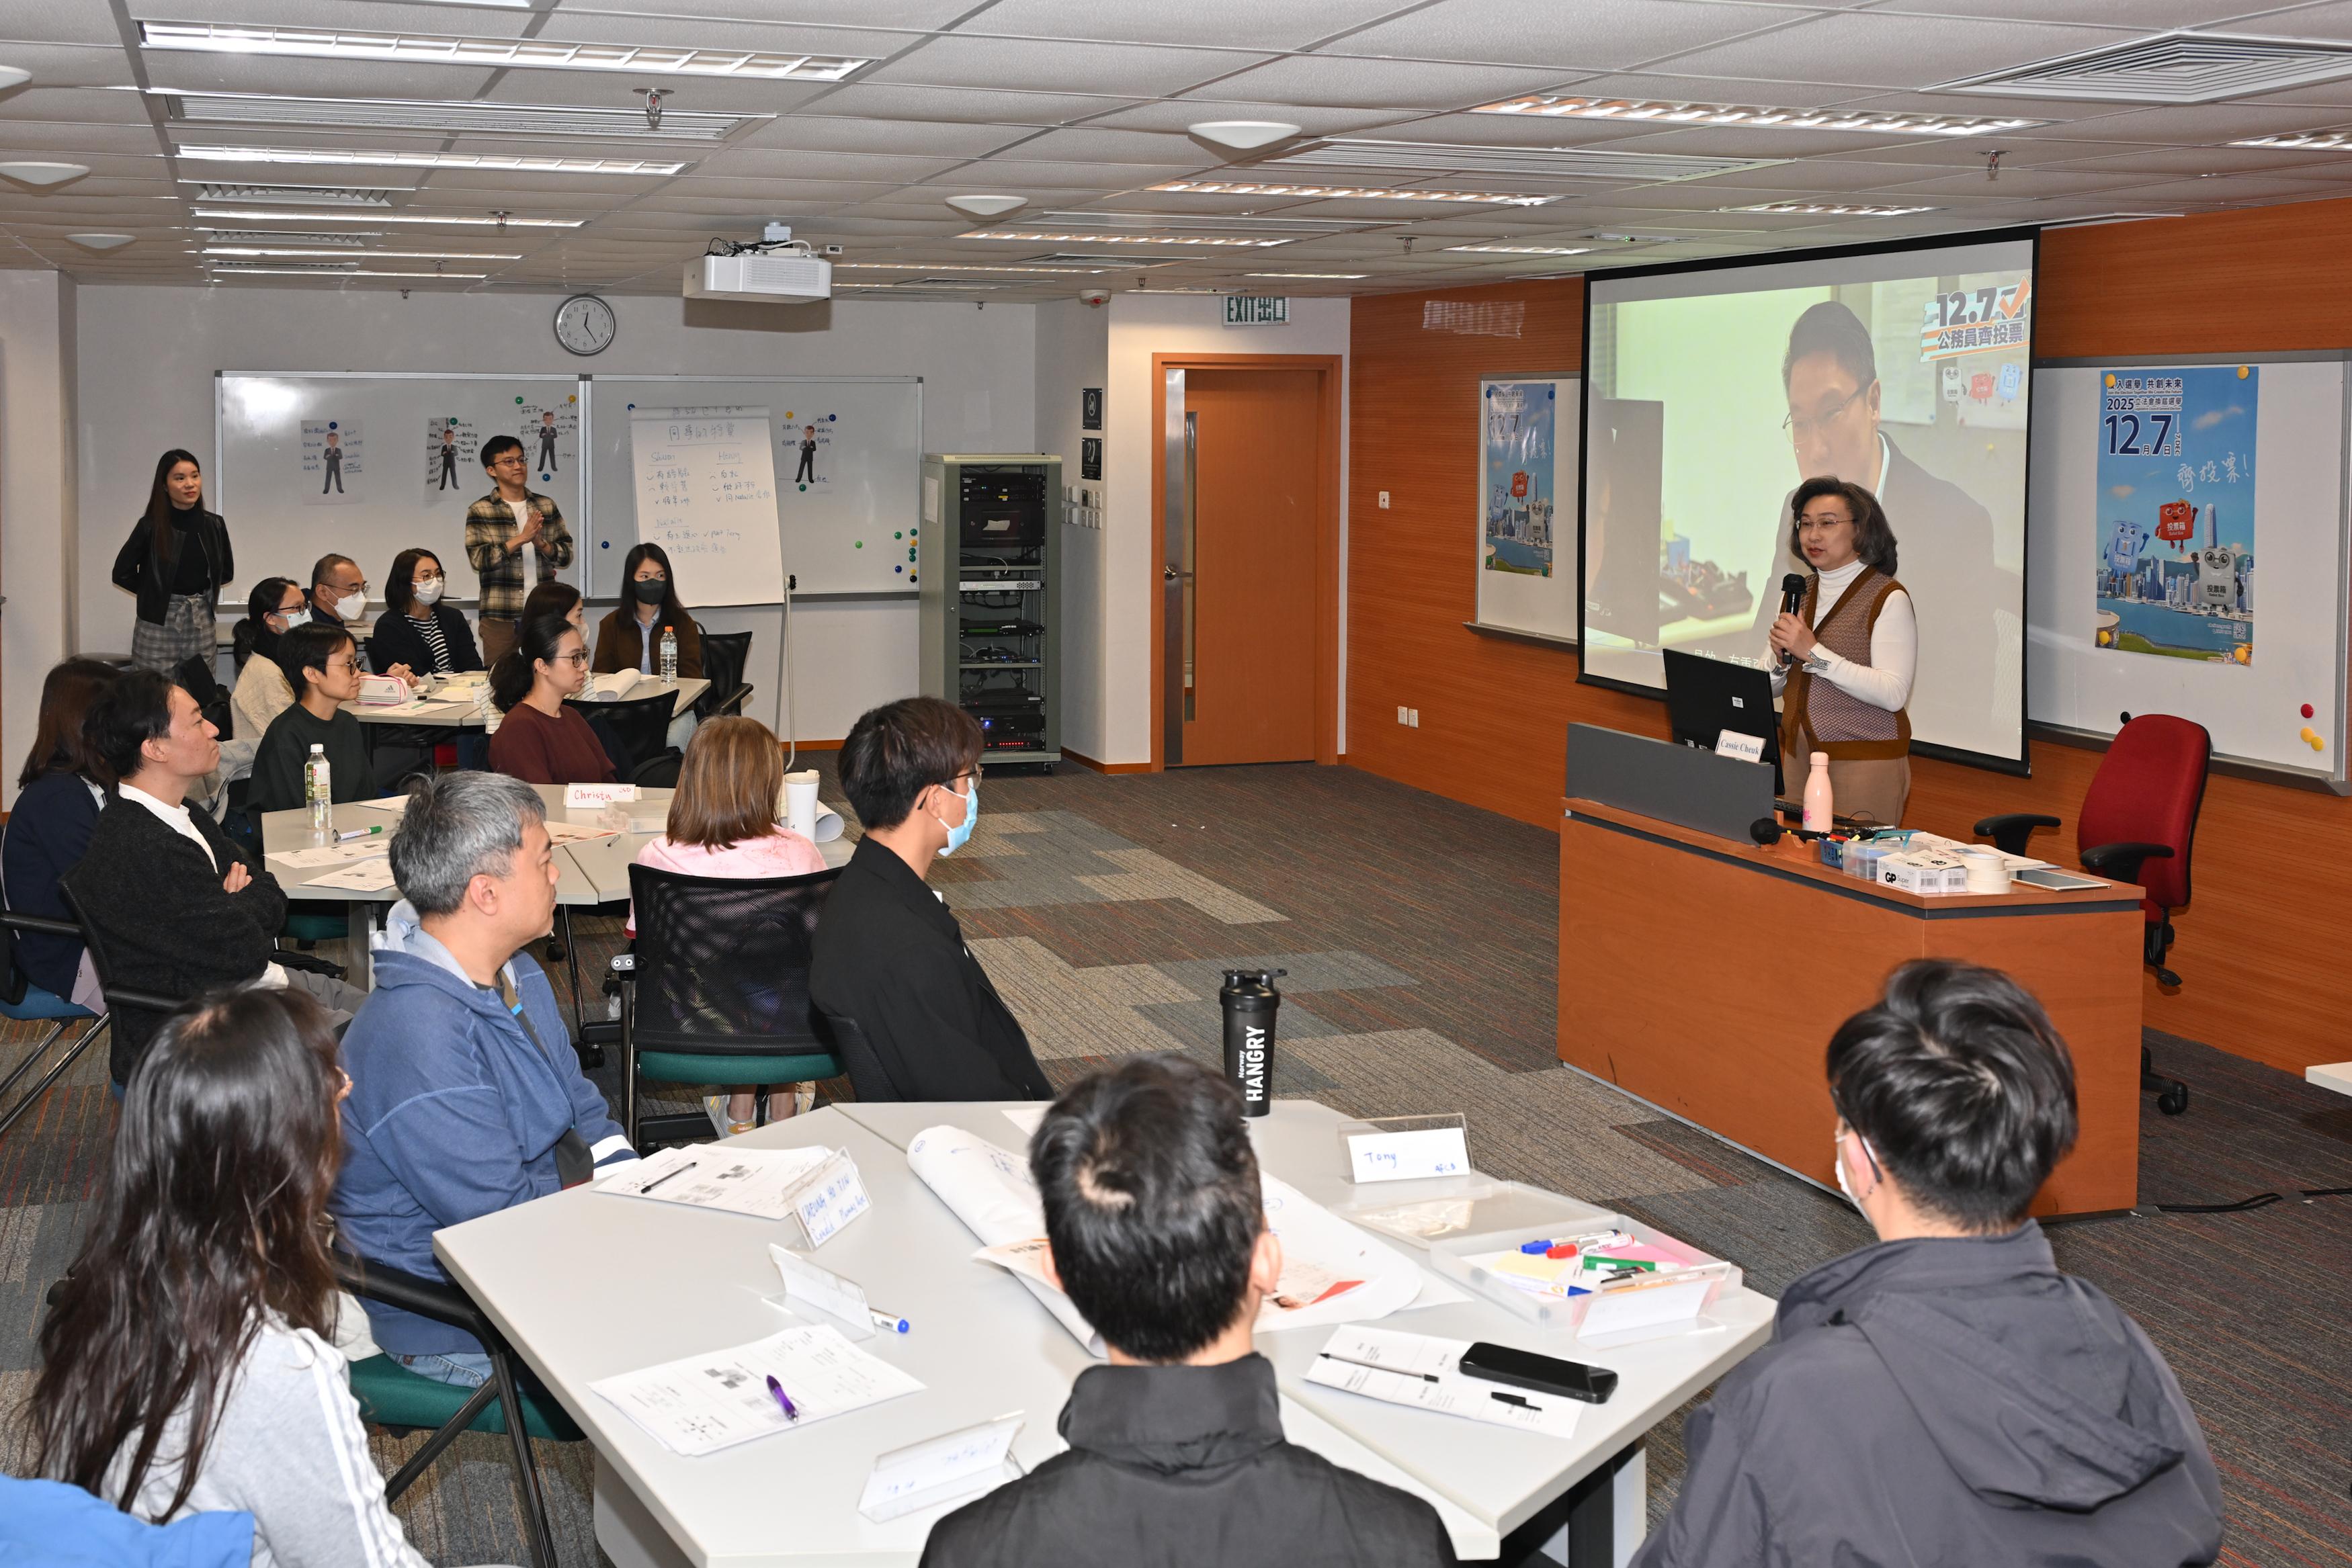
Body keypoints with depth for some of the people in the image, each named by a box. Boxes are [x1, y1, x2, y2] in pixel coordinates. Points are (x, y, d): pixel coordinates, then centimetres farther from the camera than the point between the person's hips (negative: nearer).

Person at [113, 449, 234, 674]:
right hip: (158, 624, -3)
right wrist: (156, 592, 7)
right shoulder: (151, 526, -7)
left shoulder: (214, 525, 2)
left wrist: (198, 588, 8)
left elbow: (226, 571, 16)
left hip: (202, 624, 3)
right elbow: (122, 573, 0)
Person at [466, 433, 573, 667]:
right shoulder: (480, 511, 1)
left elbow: (566, 555, 8)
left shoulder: (546, 506, 10)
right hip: (500, 618, -3)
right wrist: (522, 538, -17)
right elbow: (479, 559, -10)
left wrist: (541, 544, -13)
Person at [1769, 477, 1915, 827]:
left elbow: (1893, 694, -20)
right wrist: (1781, 659, -6)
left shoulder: (1887, 598, -9)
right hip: (1798, 755, 6)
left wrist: (1814, 652, -21)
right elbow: (1772, 687, 16)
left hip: (1865, 761, -6)